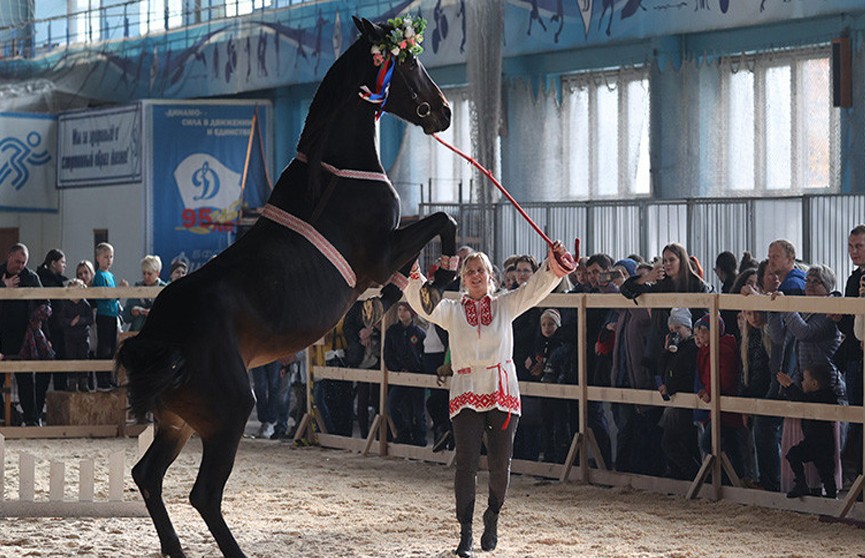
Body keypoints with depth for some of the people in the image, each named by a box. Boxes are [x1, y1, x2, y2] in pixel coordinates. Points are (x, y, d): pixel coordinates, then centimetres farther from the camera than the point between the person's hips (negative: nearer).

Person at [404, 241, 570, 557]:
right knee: (467, 463, -5)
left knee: (500, 463, 2)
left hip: (503, 394, 1)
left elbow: (535, 289, -2)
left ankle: (493, 516, 28)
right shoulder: (451, 310, 8)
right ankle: (465, 533, 2)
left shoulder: (505, 305, 10)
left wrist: (552, 265, -21)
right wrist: (414, 277, -27)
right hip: (466, 395, -1)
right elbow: (422, 303, -7)